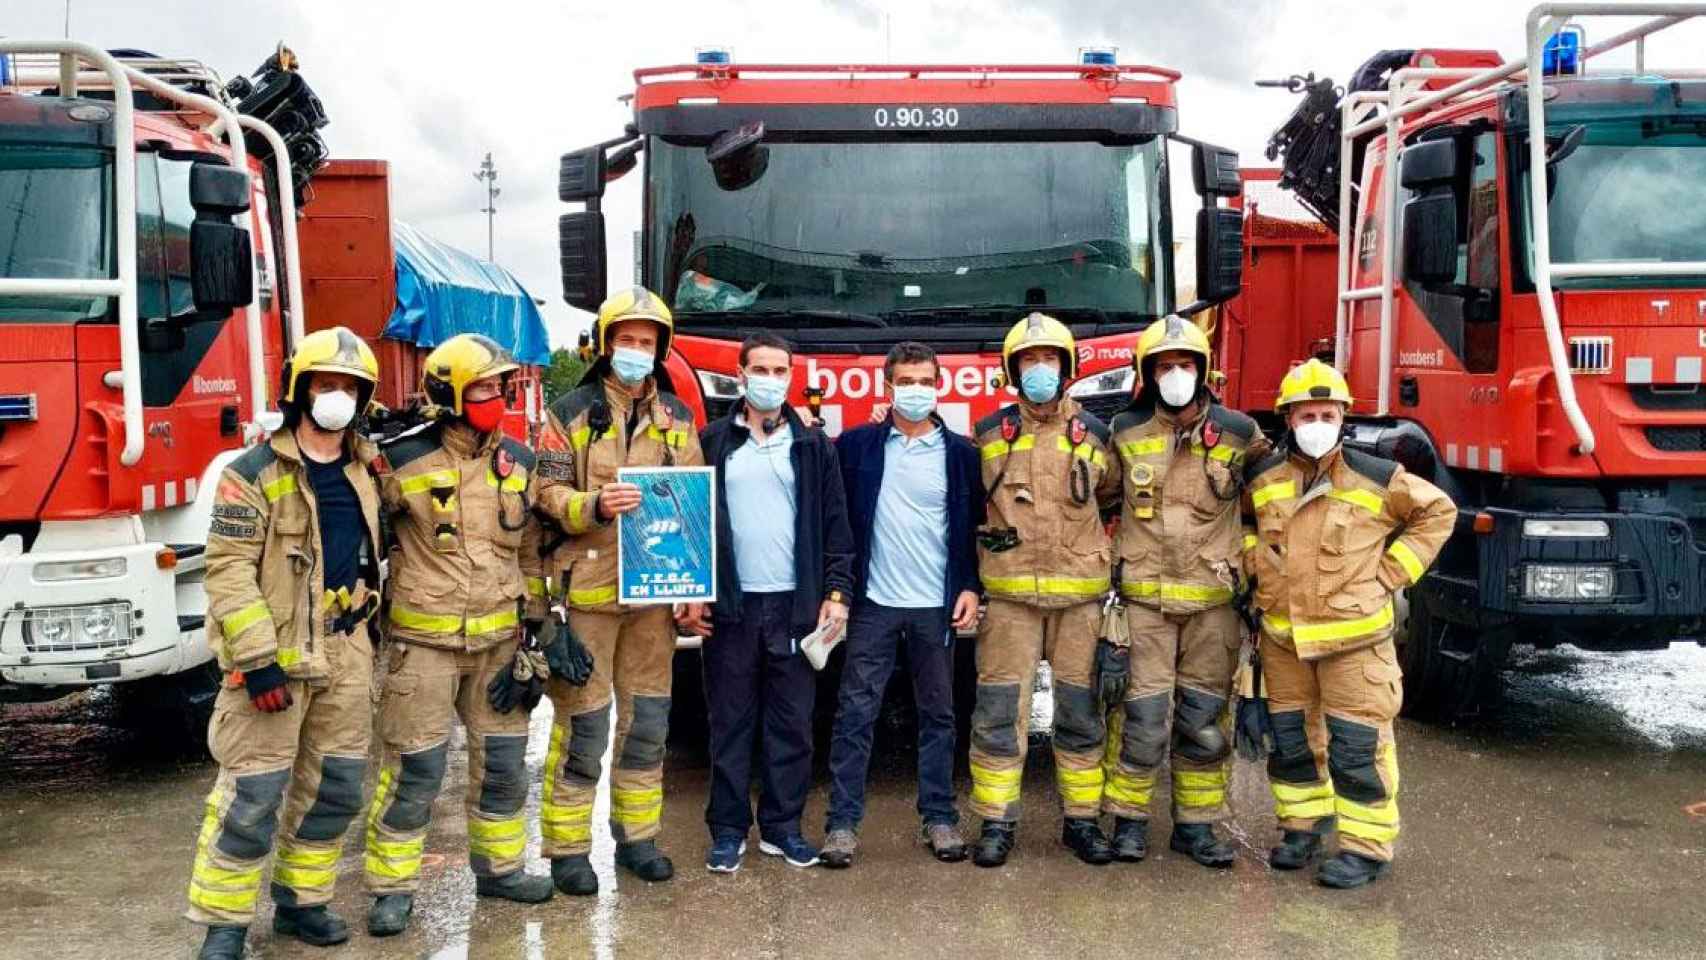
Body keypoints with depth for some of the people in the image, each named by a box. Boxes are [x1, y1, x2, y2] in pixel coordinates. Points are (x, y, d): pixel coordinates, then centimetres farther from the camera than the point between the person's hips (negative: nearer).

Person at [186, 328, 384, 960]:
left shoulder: (364, 470, 10)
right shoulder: (254, 473, -9)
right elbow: (228, 570, -14)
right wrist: (257, 660, -19)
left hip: (345, 652, 6)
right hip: (275, 652, -6)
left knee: (335, 783, 11)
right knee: (253, 793, -3)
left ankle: (300, 901, 26)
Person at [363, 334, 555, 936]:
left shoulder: (519, 463, 4)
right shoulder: (404, 461, -11)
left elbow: (530, 548, 12)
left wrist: (537, 620, 9)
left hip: (498, 639, 5)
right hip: (424, 641, -4)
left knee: (503, 760, 12)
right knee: (414, 769, 1)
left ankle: (499, 868, 30)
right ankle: (393, 887, 15)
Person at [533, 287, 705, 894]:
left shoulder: (677, 419, 11)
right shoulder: (572, 413, -2)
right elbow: (548, 495, -6)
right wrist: (595, 506, -26)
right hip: (587, 590, -4)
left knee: (648, 720, 11)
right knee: (583, 723, 0)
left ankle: (636, 835, 26)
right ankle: (568, 848, 12)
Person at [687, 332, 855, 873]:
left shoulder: (813, 446, 9)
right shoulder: (713, 442, 7)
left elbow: (835, 526, 7)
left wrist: (836, 592, -2)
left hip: (795, 606, 1)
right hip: (729, 606, -1)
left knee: (792, 722, 5)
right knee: (730, 722, 4)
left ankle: (782, 826, 17)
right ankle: (728, 830, 13)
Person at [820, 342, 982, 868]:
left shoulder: (960, 452, 5)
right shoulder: (855, 445, 3)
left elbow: (975, 527, 8)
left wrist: (971, 587, -2)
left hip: (937, 606, 1)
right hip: (873, 603, -1)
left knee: (938, 715, 8)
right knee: (855, 713, -2)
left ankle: (940, 818, 18)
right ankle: (842, 821, 4)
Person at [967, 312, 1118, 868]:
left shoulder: (1092, 433, 6)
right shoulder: (991, 433, 6)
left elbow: (1108, 492, 22)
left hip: (1079, 593, 1)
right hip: (1010, 593, -1)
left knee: (1080, 713, 6)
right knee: (999, 713, -2)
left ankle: (1082, 819, 18)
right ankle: (997, 821, 8)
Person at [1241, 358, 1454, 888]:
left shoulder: (1374, 478, -9)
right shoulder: (1263, 477, 0)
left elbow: (1437, 510, 3)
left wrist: (1390, 573, -3)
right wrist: (1253, 563, 8)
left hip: (1353, 635, -4)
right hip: (1282, 634, 4)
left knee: (1358, 745, -1)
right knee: (1289, 738, 14)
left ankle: (1366, 846, 10)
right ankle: (1302, 826, 31)